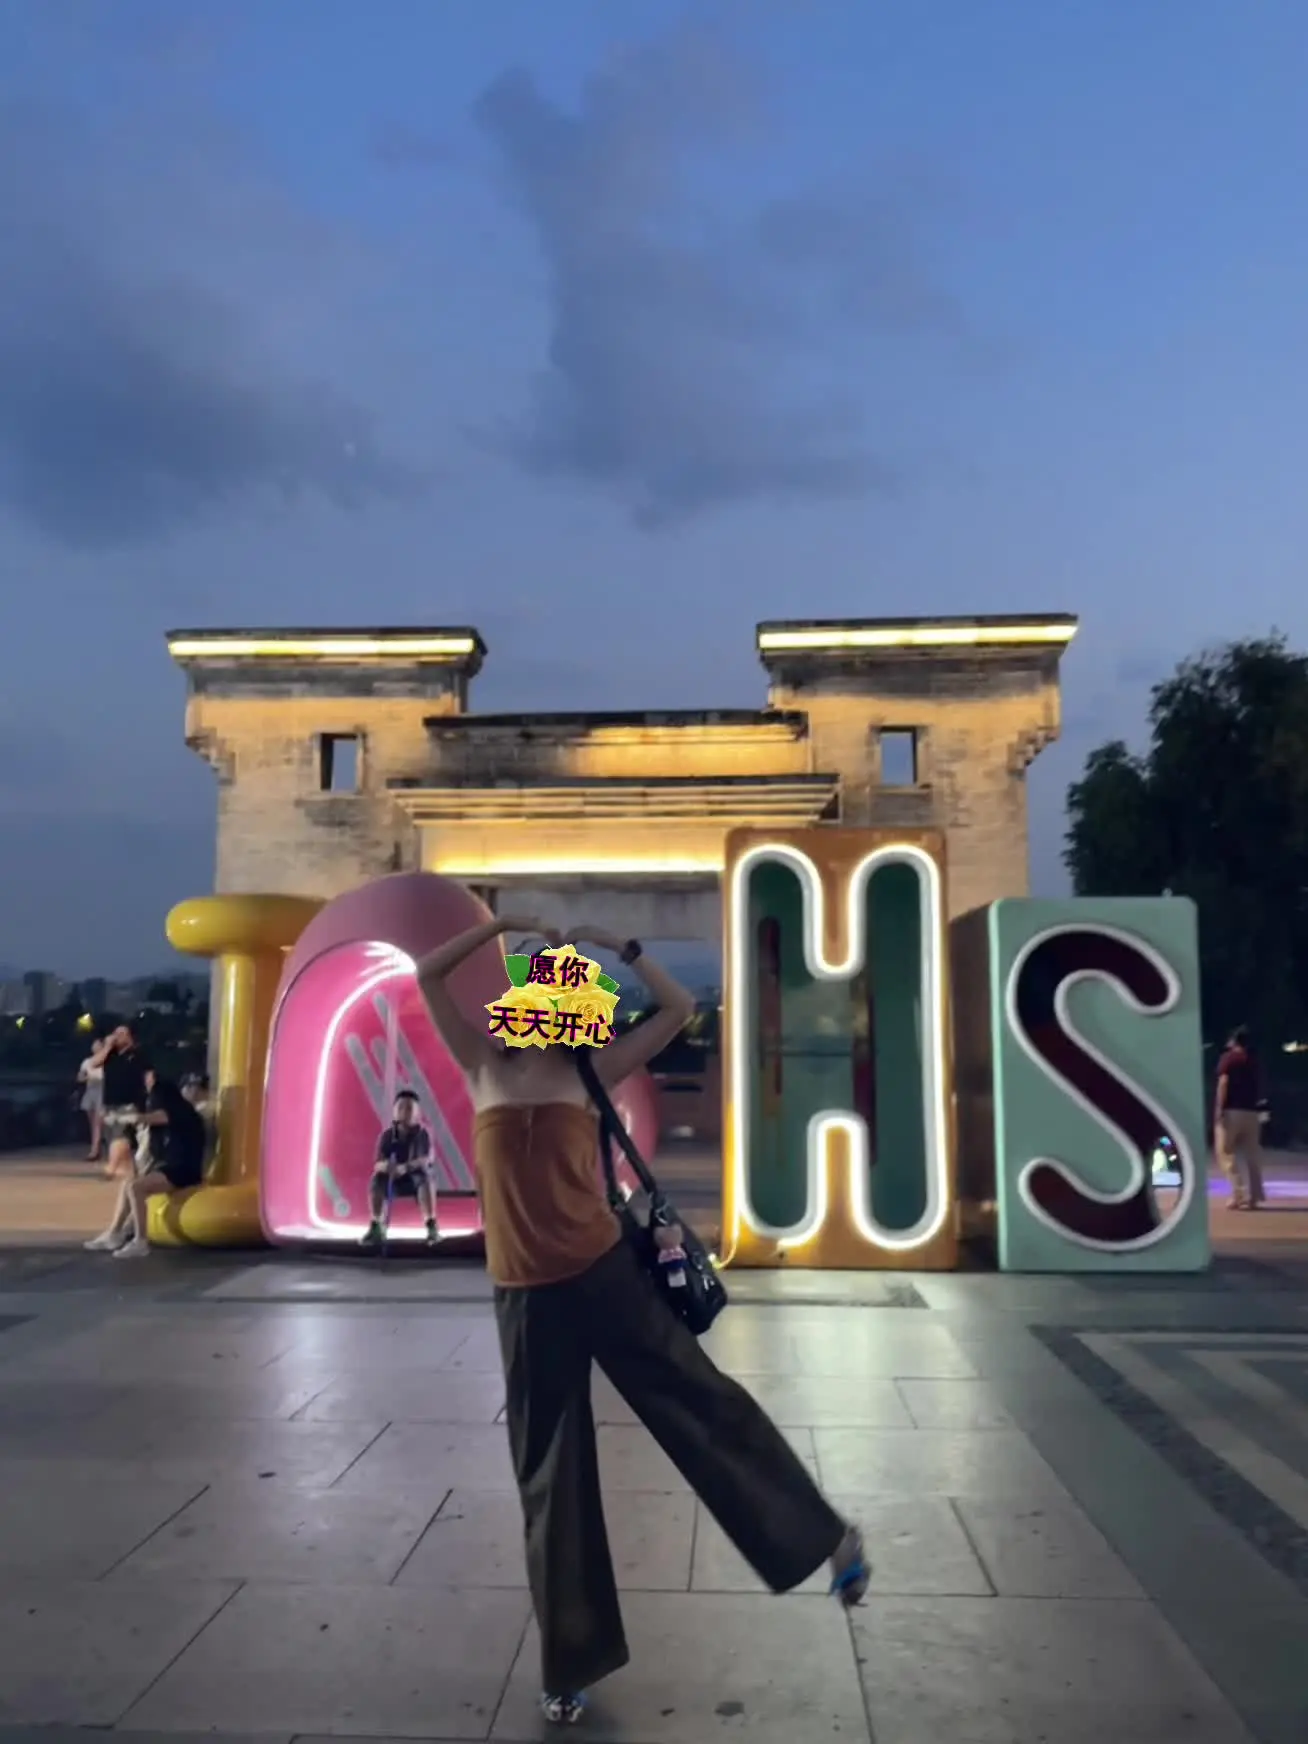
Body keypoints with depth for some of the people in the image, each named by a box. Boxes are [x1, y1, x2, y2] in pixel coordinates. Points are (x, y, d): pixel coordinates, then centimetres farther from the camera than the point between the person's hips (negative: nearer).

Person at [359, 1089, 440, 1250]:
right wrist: (385, 1166, -39)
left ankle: (432, 1226, -36)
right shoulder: (387, 1135, -5)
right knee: (377, 1178, -27)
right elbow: (378, 1164, -13)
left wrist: (405, 1167, -47)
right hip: (395, 1180, 3)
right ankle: (375, 1228, -17)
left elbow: (425, 1160, -28)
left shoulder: (422, 1134, -12)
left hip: (417, 1178, -3)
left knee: (424, 1176, -36)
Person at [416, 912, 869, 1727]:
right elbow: (428, 975, 4)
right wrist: (503, 925, 2)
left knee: (703, 1402, 6)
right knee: (550, 1478, 12)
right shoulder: (486, 1067, 7)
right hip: (526, 1299, 1)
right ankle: (571, 1665, 28)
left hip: (606, 1275, -1)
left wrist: (620, 946, 4)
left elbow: (681, 1008, 3)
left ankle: (828, 1536, 26)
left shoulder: (590, 1073, 4)